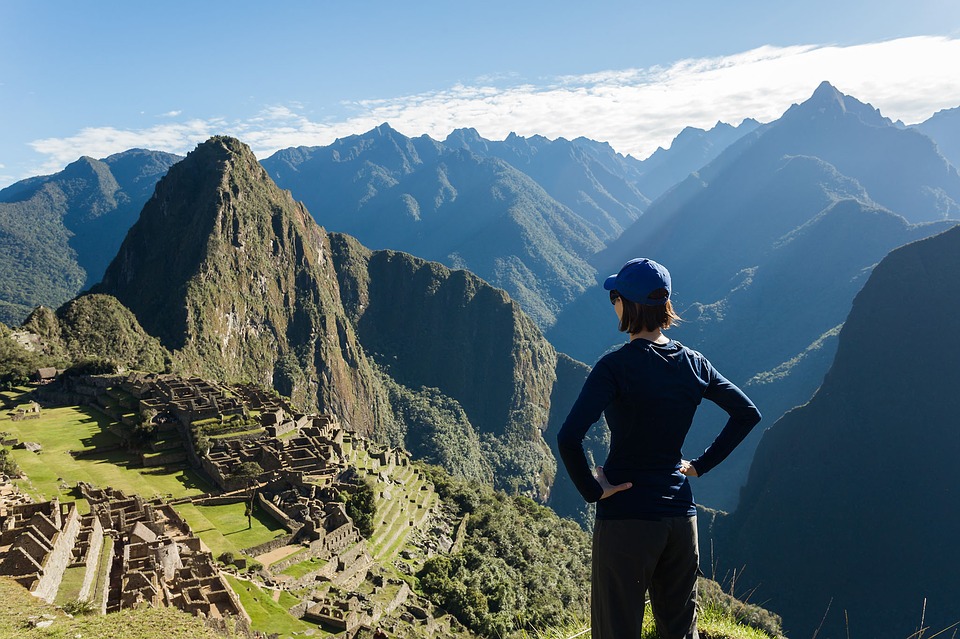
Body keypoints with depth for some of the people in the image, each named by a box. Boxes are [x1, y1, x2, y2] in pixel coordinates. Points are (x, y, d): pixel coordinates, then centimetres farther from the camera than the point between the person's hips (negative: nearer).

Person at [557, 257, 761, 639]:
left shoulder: (616, 367, -17)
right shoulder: (693, 364, 1)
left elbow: (569, 438, -28)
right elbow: (747, 414, 13)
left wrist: (592, 491, -13)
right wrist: (700, 465, 12)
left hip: (625, 516, -6)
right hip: (681, 514, 6)